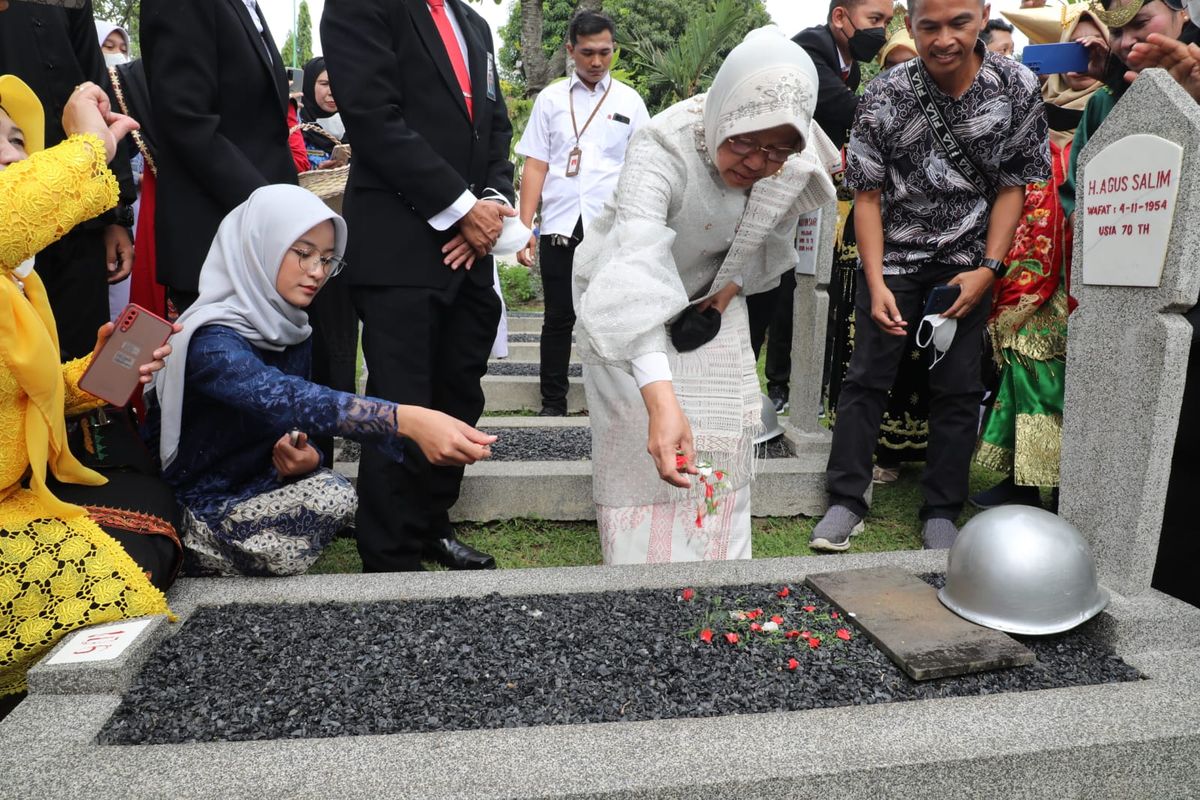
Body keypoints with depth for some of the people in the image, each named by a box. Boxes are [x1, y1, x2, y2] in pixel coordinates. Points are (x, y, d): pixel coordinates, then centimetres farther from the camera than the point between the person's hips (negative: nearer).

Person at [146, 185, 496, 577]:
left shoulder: (290, 331, -1)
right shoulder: (210, 340, -26)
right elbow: (282, 398, -45)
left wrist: (305, 456, -21)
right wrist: (407, 420, -58)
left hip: (250, 483, 7)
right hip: (189, 503, -6)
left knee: (335, 496, -18)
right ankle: (202, 556, 0)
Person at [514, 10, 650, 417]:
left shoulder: (629, 100, 7)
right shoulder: (550, 98, 8)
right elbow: (535, 166, 5)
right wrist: (524, 228, -3)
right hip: (560, 226, 1)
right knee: (558, 319, 7)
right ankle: (553, 403, 17)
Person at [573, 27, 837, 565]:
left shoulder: (794, 164, -21)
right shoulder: (662, 149, -38)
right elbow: (636, 266, -53)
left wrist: (729, 292, -12)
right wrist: (661, 400, -64)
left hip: (711, 295, 5)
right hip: (627, 300, -4)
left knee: (720, 443, 3)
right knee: (643, 447, -10)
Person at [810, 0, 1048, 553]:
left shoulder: (1017, 87, -8)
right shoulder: (885, 96, -12)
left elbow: (1013, 185, -2)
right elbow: (867, 194, -8)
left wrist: (987, 270, -11)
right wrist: (876, 284, -15)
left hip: (968, 259, 1)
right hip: (894, 254, -1)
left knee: (958, 387, 1)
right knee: (867, 376, -3)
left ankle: (941, 513, 12)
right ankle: (846, 500, 7)